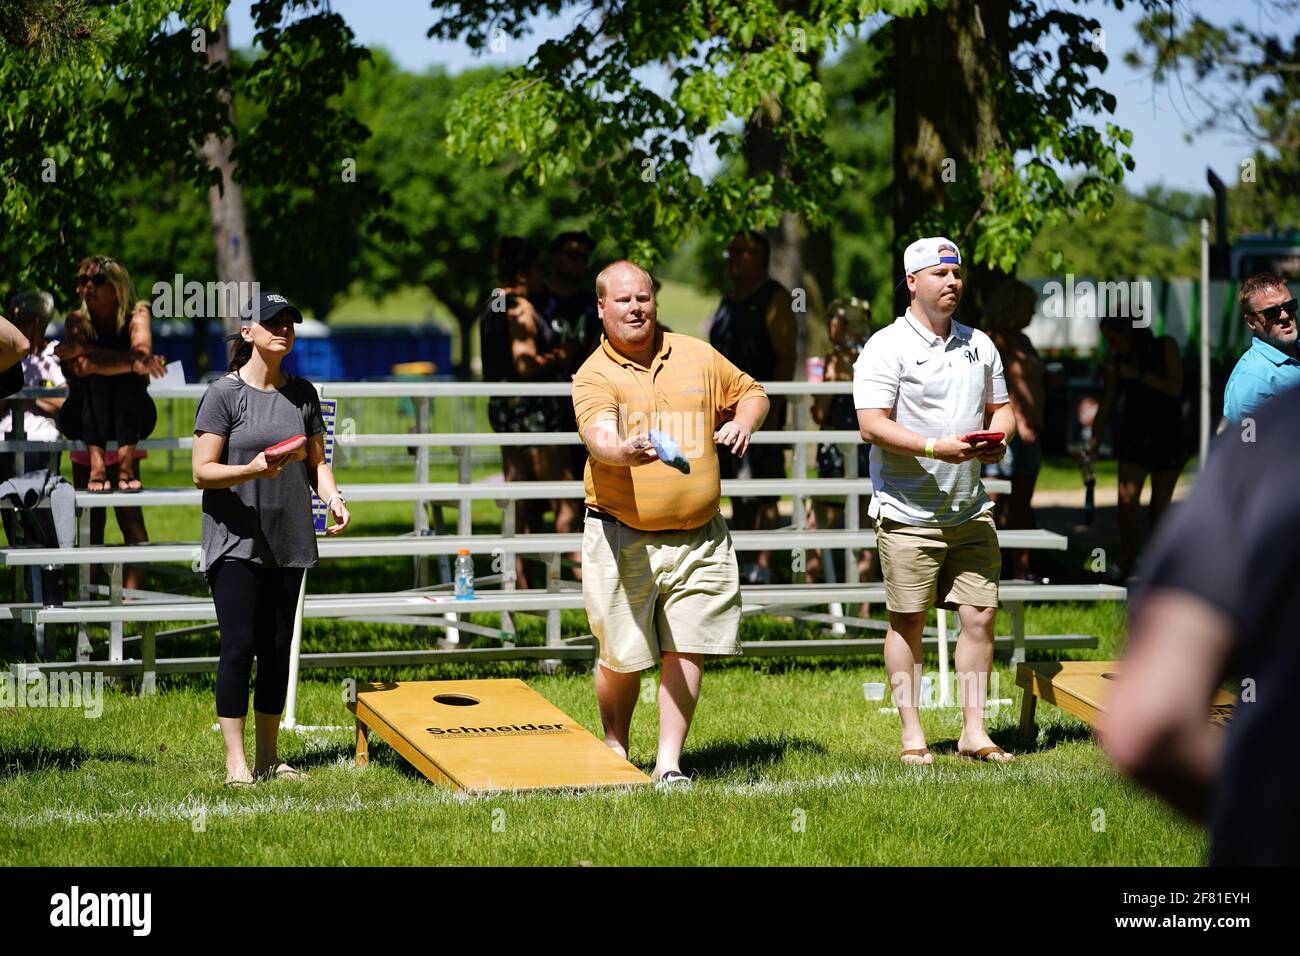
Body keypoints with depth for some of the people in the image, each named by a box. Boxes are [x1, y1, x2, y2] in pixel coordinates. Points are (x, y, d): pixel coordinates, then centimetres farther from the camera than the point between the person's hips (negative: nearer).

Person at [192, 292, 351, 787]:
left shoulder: (302, 392, 11)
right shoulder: (224, 393, -6)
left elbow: (317, 461, 17)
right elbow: (202, 471, -9)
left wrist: (333, 497, -3)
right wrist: (252, 470, -25)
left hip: (288, 541, 5)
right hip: (235, 542, -5)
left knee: (278, 648, 8)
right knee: (240, 646, -10)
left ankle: (268, 757, 16)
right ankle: (235, 761, -7)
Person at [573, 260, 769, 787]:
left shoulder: (698, 357, 8)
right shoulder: (594, 375, -6)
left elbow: (751, 392, 24)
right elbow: (598, 437, -25)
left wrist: (743, 422, 1)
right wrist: (625, 452, -48)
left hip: (698, 537, 3)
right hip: (623, 539, -3)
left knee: (686, 649, -3)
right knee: (622, 657, 2)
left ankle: (670, 762, 4)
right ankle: (615, 751, 26)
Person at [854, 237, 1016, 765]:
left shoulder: (979, 345, 13)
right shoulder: (887, 347, -6)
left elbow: (1001, 408, 21)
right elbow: (872, 424, -14)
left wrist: (997, 439, -3)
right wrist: (935, 448, -23)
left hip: (971, 512, 5)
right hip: (908, 513, -5)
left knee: (980, 615, 1)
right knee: (907, 621, 0)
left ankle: (974, 731, 8)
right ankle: (912, 734, 8)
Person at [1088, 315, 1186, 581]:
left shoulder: (1165, 347, -5)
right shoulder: (1116, 362, 1)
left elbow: (1175, 386, -15)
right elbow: (1106, 406, 2)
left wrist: (1138, 374, -20)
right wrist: (1094, 443, -6)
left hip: (1167, 438, -2)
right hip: (1133, 437, 2)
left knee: (1160, 504, 4)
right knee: (1127, 500, -14)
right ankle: (1126, 562, -8)